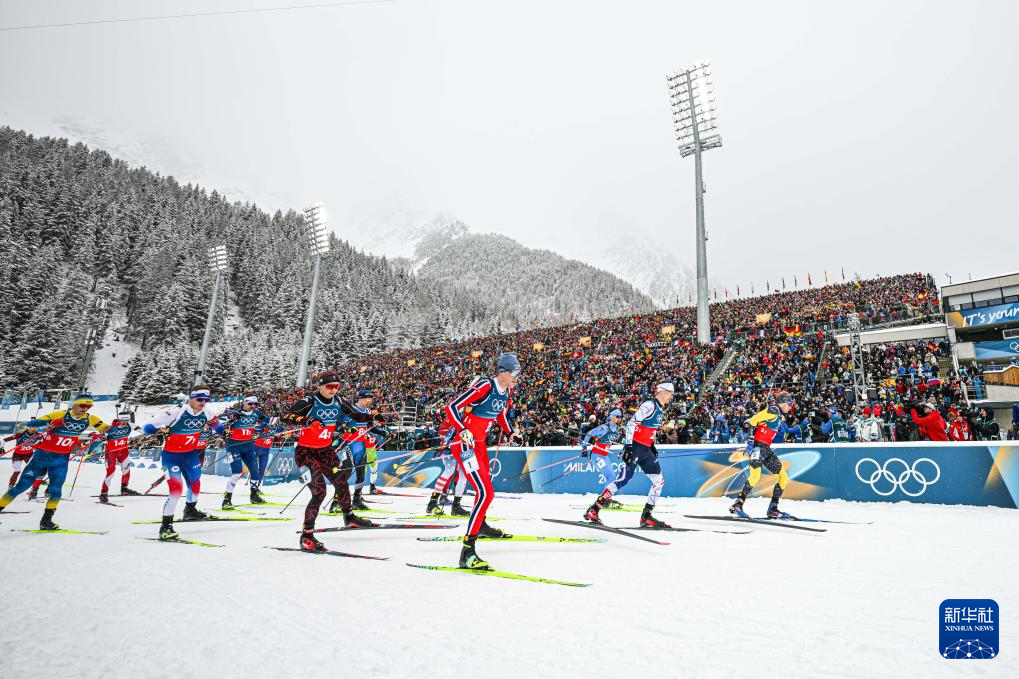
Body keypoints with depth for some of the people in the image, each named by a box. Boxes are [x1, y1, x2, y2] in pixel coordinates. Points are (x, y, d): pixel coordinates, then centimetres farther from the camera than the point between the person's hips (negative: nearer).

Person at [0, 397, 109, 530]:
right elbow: (32, 423, -19)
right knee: (21, 486, 3)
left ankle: (46, 521, 9)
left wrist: (98, 435, -18)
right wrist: (50, 423, -38)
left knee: (56, 491, -4)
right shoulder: (60, 415, -16)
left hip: (61, 459, 2)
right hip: (42, 455, -2)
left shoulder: (90, 419, -5)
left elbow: (107, 429, 3)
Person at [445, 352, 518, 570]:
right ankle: (467, 551, -17)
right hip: (464, 444, -9)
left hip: (480, 443, 9)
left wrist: (510, 432, 18)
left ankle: (480, 525, 54)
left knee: (486, 486, 27)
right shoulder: (484, 386, -22)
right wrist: (463, 431, -33)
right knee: (485, 493, -19)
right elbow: (451, 407, -23)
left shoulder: (507, 390, 4)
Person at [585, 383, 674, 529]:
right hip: (635, 447, -10)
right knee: (624, 479, -14)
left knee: (659, 481, 5)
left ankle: (646, 517, 13)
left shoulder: (659, 409, 17)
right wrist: (628, 446, -24)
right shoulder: (649, 404, -13)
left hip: (645, 450, 10)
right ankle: (593, 510, -10)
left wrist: (652, 446, 19)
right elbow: (632, 423, -20)